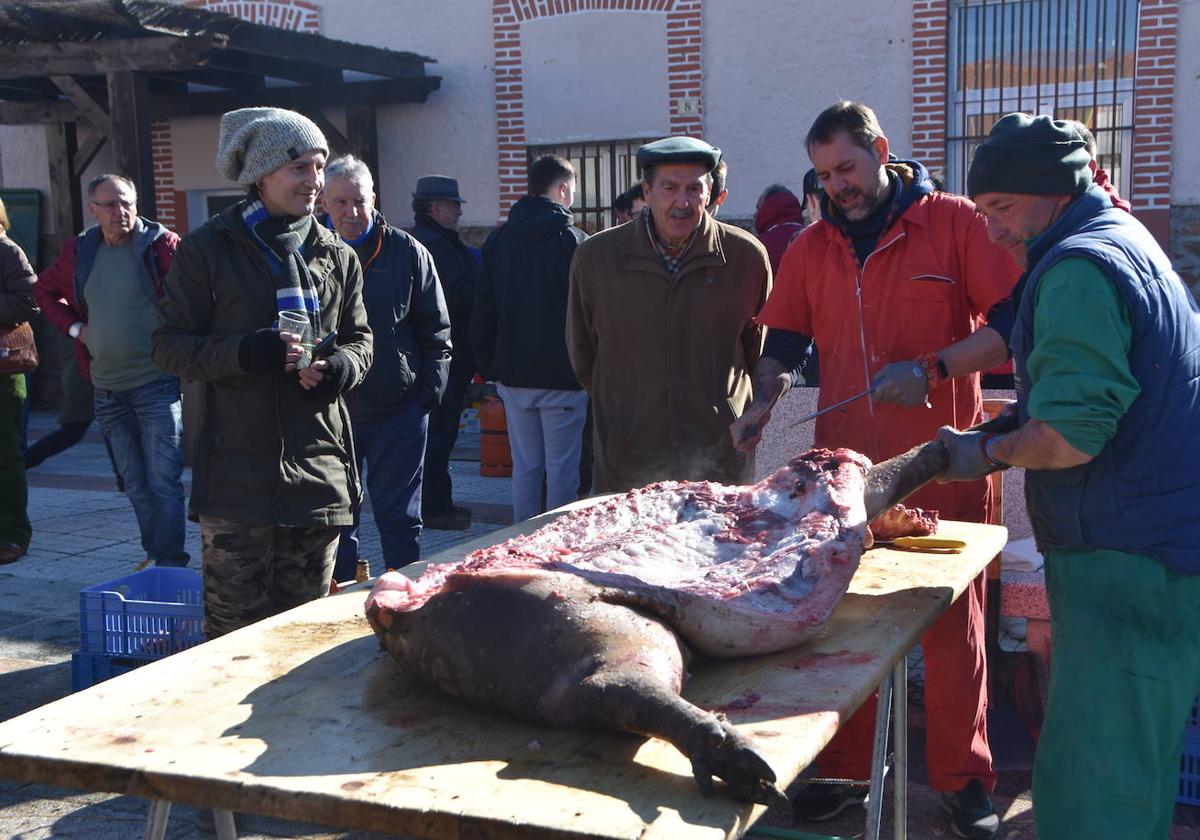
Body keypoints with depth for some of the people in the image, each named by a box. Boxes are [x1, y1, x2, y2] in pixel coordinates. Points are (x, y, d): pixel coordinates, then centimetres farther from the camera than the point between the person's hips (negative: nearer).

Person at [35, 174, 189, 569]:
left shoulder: (162, 245, -6)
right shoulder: (79, 251, 9)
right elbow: (44, 290, 23)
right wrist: (74, 326, 9)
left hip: (157, 383, -6)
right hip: (107, 388, 6)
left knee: (164, 481, -7)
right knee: (135, 483, 14)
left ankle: (170, 564, -3)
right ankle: (154, 555, 24)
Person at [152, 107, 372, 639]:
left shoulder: (337, 256, 12)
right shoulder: (208, 249, -1)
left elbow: (359, 338, 19)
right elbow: (170, 345, -2)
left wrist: (342, 367, -5)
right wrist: (244, 355, -20)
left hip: (318, 469, 4)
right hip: (237, 470, -4)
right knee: (234, 632, 0)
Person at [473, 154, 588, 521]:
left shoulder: (497, 240, 7)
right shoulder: (575, 241, -9)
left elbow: (483, 312, 10)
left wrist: (489, 367, 16)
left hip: (513, 376, 5)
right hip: (562, 377, -5)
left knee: (525, 466, 13)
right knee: (561, 469, 2)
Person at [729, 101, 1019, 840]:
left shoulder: (956, 223, -3)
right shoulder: (811, 249, 9)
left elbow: (1013, 323, -6)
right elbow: (783, 342, 14)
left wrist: (932, 369, -19)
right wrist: (764, 403, -5)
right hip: (846, 464, 3)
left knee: (954, 627, 7)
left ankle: (964, 779, 22)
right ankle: (844, 769, 23)